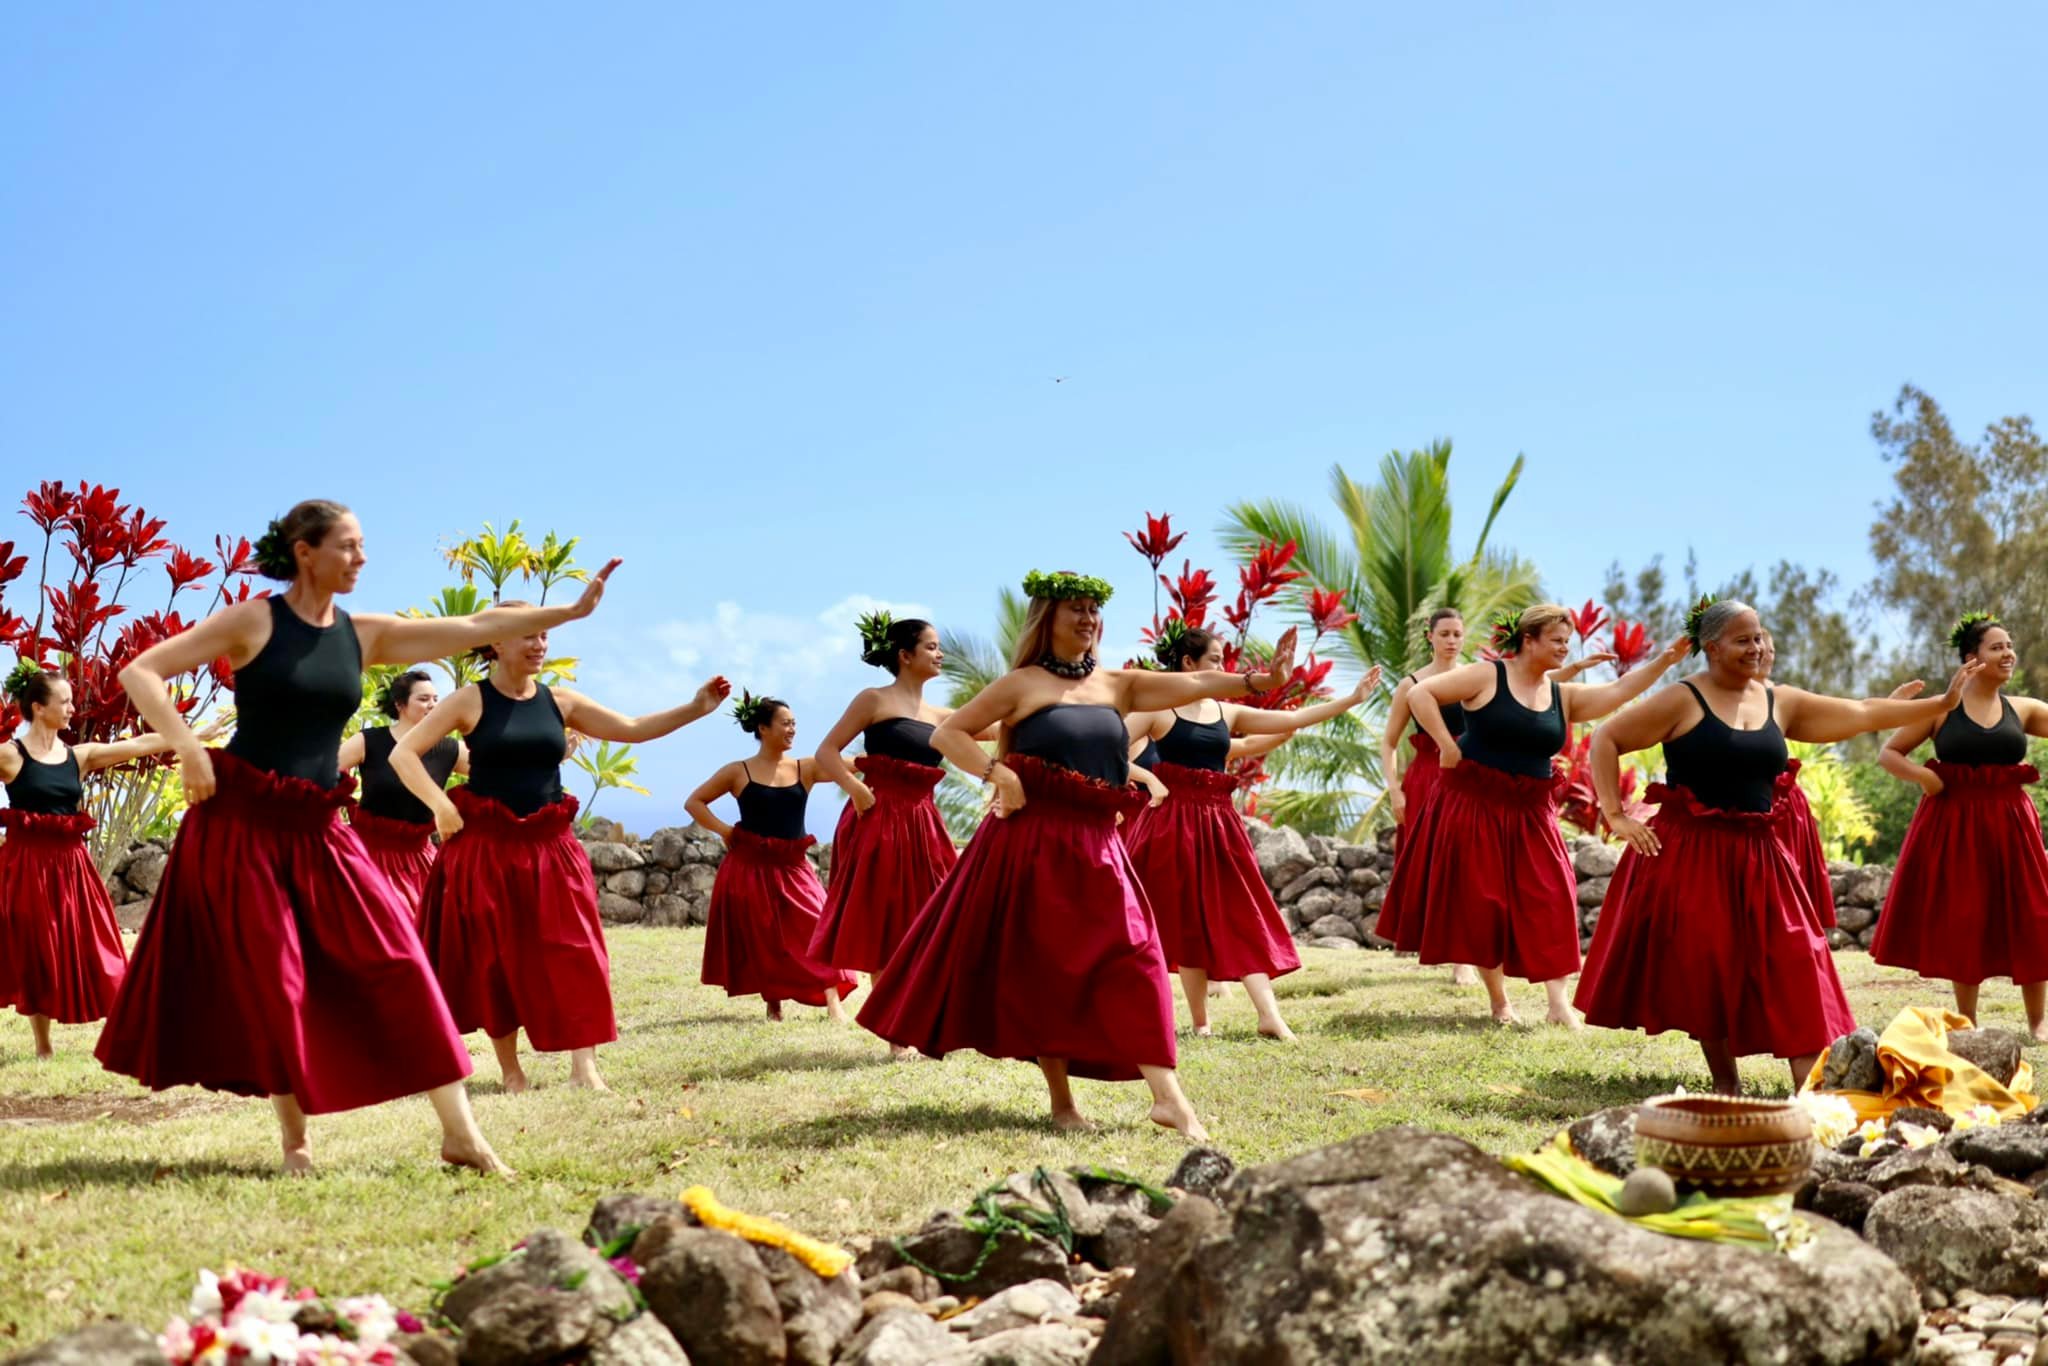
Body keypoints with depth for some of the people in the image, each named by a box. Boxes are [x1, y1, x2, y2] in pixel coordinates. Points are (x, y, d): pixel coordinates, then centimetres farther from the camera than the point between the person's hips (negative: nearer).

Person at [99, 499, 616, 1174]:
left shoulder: (364, 634, 8)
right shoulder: (255, 619, -6)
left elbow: (475, 627, 6)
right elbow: (141, 672, -9)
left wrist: (572, 611, 2)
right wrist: (188, 749, -22)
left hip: (316, 830, 5)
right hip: (240, 821, -4)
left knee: (393, 959, -5)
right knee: (270, 982, -1)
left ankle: (460, 1133, -4)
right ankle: (295, 1140, 14)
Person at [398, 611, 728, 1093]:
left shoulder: (559, 702, 7)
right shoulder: (470, 700, -5)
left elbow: (632, 729, 6)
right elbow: (403, 754, -7)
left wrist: (696, 708, -4)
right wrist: (440, 806, -18)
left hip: (548, 846, 3)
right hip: (485, 846, -3)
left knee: (571, 955, -5)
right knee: (495, 959, 3)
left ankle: (584, 1066, -3)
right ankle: (511, 1071, 15)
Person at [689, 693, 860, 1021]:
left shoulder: (805, 769, 4)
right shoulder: (738, 772, -2)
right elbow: (694, 802, 3)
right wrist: (724, 830, -7)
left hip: (792, 867, 2)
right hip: (750, 866, -2)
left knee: (816, 929, -10)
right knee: (762, 942, 2)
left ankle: (833, 1005, -12)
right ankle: (773, 1006, 13)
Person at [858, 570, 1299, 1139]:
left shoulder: (1117, 685, 11)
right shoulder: (1021, 684, 0)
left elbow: (1191, 684, -1)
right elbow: (946, 734, -1)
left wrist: (1258, 680, -16)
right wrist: (997, 775, -15)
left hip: (1097, 848, 4)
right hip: (1032, 844, -4)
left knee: (1132, 959, -7)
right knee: (1041, 971, 1)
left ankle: (1168, 1096, -13)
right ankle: (1061, 1100, 11)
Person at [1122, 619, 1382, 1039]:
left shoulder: (1227, 713, 11)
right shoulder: (1157, 710, -5)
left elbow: (1293, 720, 9)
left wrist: (1352, 698, 7)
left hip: (1218, 824, 5)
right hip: (1172, 822, -5)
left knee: (1240, 918, -3)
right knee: (1188, 922, 1)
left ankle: (1269, 1015, -8)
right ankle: (1200, 1020, 11)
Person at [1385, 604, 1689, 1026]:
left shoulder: (1564, 697, 7)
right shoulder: (1486, 676, -6)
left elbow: (1618, 691, -6)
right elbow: (1420, 694, -9)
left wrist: (1664, 661, -19)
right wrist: (1447, 746, -14)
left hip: (1530, 812, 4)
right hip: (1474, 802, -4)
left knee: (1548, 900, -4)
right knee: (1480, 903, 0)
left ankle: (1558, 1004, -1)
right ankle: (1498, 1000, 13)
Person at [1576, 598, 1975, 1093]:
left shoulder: (1782, 703, 9)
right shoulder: (1682, 701, -6)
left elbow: (1862, 714, 12)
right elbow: (1606, 739, -5)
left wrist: (1944, 702, 8)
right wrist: (1616, 815, -11)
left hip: (1756, 858, 5)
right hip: (1689, 855, -4)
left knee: (1793, 969, -5)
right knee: (1703, 975, -4)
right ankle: (1726, 1086, 11)